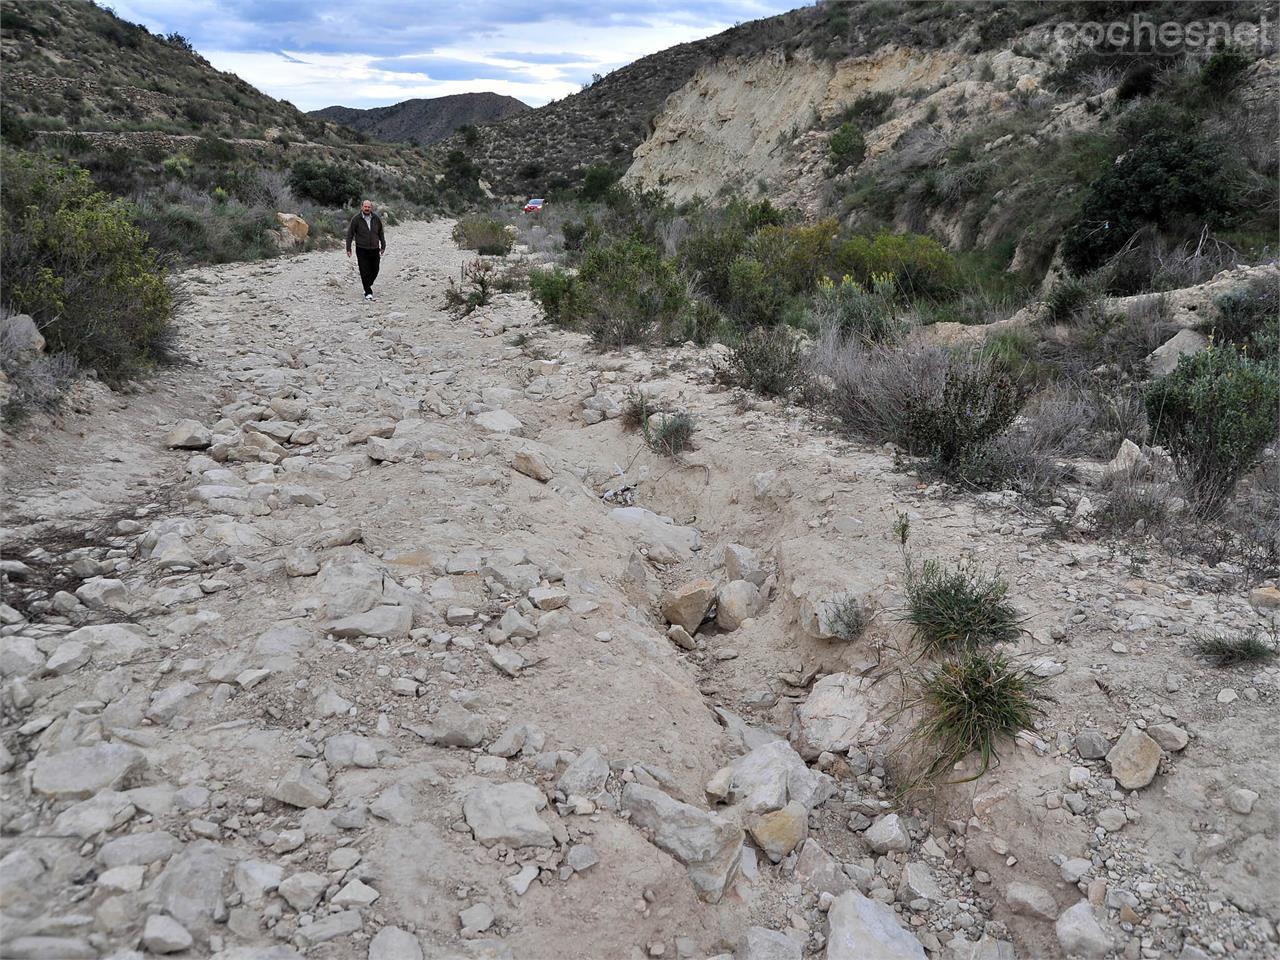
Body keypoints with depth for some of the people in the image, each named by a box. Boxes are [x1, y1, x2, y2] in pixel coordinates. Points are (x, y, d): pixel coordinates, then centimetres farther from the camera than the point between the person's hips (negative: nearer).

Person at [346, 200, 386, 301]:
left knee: (374, 271, 8)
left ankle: (368, 286, 34)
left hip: (375, 250, 3)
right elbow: (350, 234, 0)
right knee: (365, 272, -5)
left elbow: (381, 233, 16)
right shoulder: (356, 219, -4)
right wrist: (348, 249, -2)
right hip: (362, 250, -3)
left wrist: (383, 246, 16)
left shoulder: (376, 219, 4)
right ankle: (368, 293, 1)